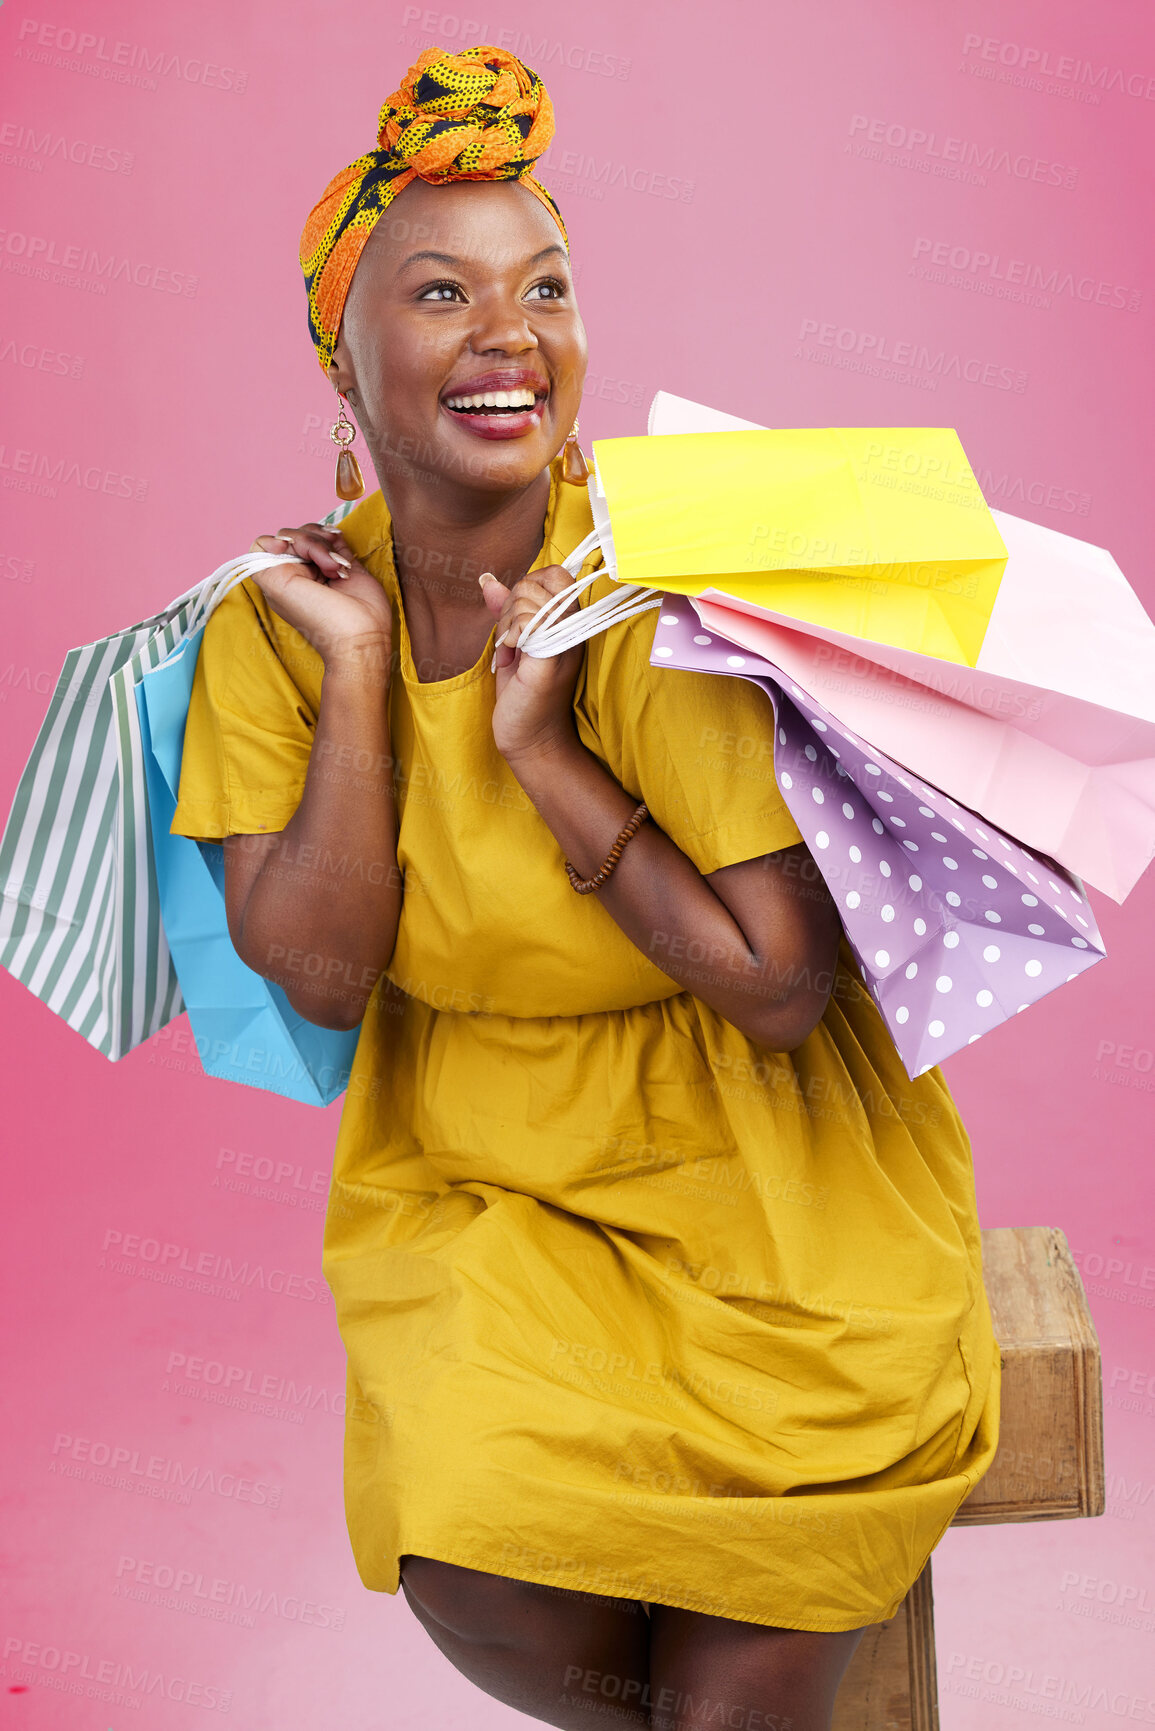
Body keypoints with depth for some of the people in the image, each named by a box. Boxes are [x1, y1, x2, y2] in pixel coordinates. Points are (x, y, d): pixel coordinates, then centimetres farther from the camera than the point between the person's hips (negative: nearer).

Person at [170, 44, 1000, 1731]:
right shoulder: (280, 619, -5)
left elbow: (784, 990, -18)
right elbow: (320, 971, -11)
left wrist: (547, 758, -23)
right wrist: (359, 670, -16)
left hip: (755, 1167, -2)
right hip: (471, 1173, 3)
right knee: (478, 1574, -18)